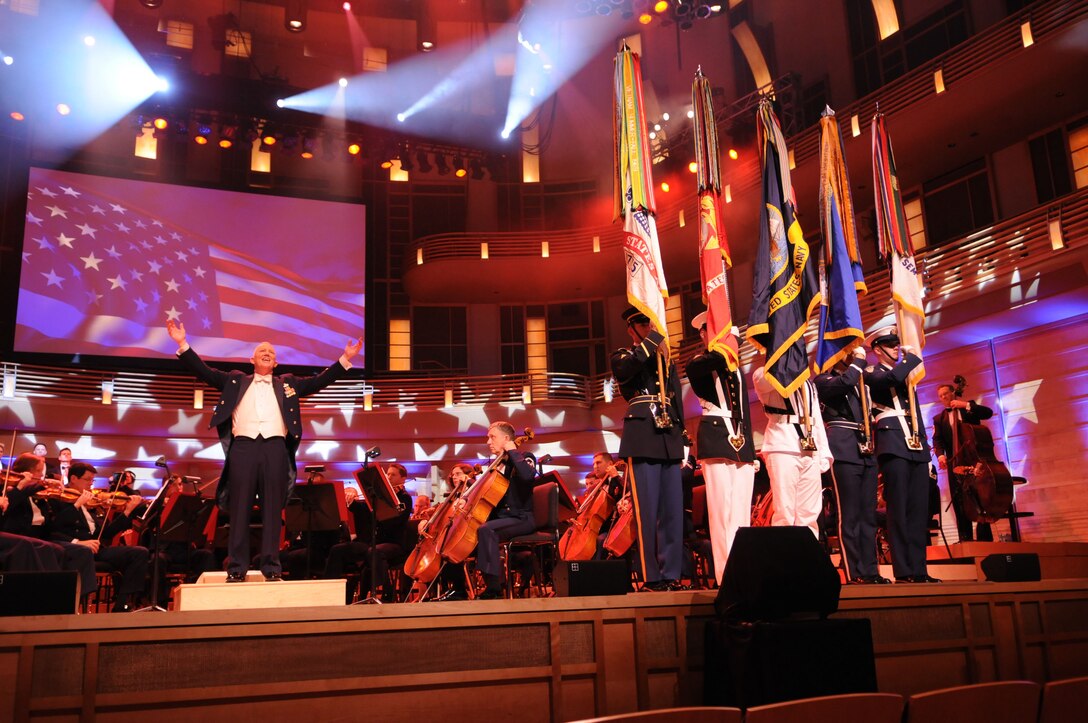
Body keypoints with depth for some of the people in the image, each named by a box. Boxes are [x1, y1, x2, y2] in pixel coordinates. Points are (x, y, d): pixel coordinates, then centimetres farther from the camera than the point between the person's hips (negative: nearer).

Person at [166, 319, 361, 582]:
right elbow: (204, 372, 14)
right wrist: (183, 344, 4)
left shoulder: (288, 383, 22)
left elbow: (319, 381, 14)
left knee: (272, 510, -1)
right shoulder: (235, 380, 21)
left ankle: (271, 566, 1)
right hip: (243, 446, 0)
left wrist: (345, 359, 4)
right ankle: (236, 567, 1)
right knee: (240, 509, -2)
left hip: (275, 447, 0)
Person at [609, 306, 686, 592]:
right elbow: (623, 371, -16)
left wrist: (681, 432, 10)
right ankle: (650, 576, -4)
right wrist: (651, 342, -12)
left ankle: (671, 573, 7)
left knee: (673, 509, 2)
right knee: (647, 510, -8)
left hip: (669, 438, 5)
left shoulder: (666, 359, 23)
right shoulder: (623, 356, 10)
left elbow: (677, 397, 22)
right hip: (643, 437, -5)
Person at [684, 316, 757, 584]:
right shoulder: (697, 365, 7)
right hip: (716, 439, -6)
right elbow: (717, 359, -21)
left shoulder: (737, 370, 23)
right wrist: (728, 339, -13)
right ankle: (726, 573, -10)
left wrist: (751, 449, 16)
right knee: (721, 509, -10)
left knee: (742, 511, 2)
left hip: (742, 443, 6)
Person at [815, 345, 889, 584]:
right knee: (850, 514, -8)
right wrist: (859, 360, -6)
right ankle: (855, 572, -7)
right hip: (844, 450, -7)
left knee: (868, 513, 5)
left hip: (866, 450, 7)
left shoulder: (860, 381, 26)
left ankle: (870, 570, 7)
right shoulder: (823, 380, 4)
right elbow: (845, 383, -18)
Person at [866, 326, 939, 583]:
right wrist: (912, 357, -3)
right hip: (894, 445, -7)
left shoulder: (906, 374, 26)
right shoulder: (872, 374, 4)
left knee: (919, 510, 2)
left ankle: (918, 569, 3)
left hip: (917, 445, 7)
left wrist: (926, 446, 19)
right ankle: (903, 570, -10)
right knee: (898, 509, -10)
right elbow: (893, 378, -20)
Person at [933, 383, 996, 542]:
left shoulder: (969, 407, 15)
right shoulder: (939, 418, 16)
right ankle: (966, 538, -3)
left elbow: (988, 412, -4)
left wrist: (966, 405, -10)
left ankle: (985, 537, 3)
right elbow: (937, 440, 1)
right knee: (959, 501, -5)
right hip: (955, 462, 1)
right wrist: (940, 454, -18)